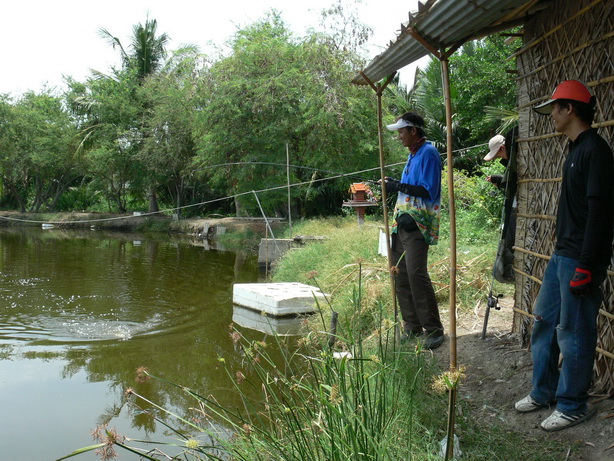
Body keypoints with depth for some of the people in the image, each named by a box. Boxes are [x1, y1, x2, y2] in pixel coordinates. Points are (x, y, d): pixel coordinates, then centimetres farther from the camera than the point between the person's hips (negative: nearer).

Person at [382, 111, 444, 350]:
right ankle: (412, 326, 17)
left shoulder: (428, 153, -9)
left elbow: (429, 191, -17)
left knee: (416, 274, -16)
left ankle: (433, 330, -8)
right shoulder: (412, 155, 20)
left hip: (417, 224, -9)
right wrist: (394, 185, 11)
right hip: (403, 222, 10)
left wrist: (399, 186, -13)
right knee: (400, 274, 8)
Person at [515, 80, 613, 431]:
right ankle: (544, 392, 28)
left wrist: (586, 265, -22)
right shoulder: (576, 149, 15)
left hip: (581, 259, -10)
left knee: (573, 332, 0)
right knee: (545, 322, 15)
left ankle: (573, 406, 14)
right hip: (563, 254, 10)